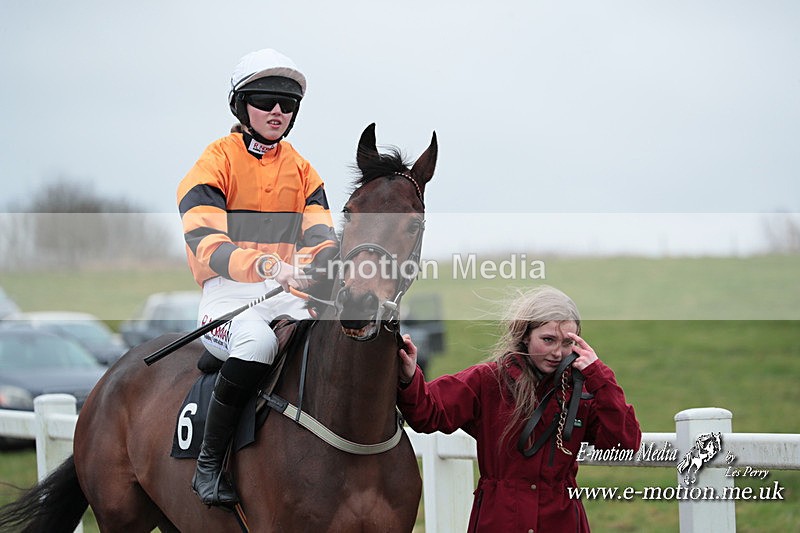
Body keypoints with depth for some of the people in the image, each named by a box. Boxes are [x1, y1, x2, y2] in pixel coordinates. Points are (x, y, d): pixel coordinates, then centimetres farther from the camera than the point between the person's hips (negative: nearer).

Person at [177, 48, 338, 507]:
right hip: (228, 293, -5)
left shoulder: (302, 170, 17)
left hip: (289, 295, 5)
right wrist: (268, 266, -35)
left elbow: (321, 238, 6)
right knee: (257, 340, -39)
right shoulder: (216, 163, -1)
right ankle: (209, 464, -27)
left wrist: (322, 262, -21)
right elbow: (207, 246, -16)